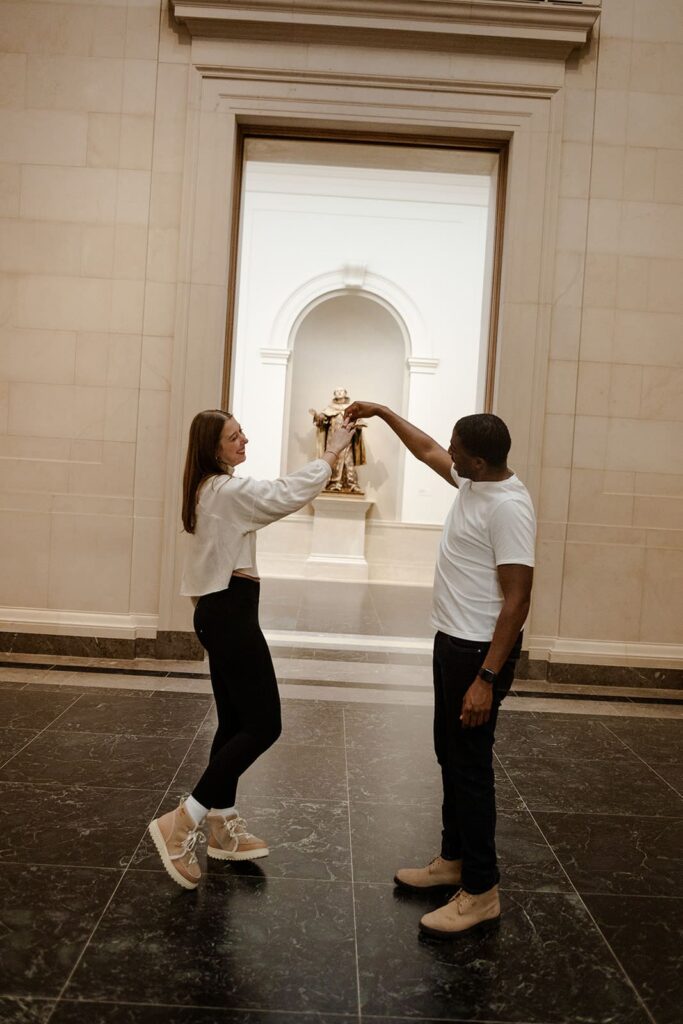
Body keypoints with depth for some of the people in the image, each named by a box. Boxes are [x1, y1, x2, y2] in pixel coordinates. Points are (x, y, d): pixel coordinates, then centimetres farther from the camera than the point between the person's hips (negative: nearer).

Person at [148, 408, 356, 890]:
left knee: (235, 722, 15)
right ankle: (183, 821, -7)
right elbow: (289, 494, -21)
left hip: (218, 611, 11)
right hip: (232, 612, -11)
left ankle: (224, 828, 23)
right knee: (263, 725, -8)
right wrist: (332, 452, -13)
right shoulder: (228, 489, -17)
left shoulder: (210, 489, 15)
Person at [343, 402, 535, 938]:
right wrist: (383, 412, 27)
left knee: (471, 767, -1)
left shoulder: (508, 507, -23)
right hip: (453, 641, 10)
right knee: (451, 757, 19)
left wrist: (487, 679, -27)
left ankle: (481, 891, 12)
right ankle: (454, 859, 34)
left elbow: (517, 599, -26)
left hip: (480, 650, -10)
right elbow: (426, 450, 26)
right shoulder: (473, 480, 5)